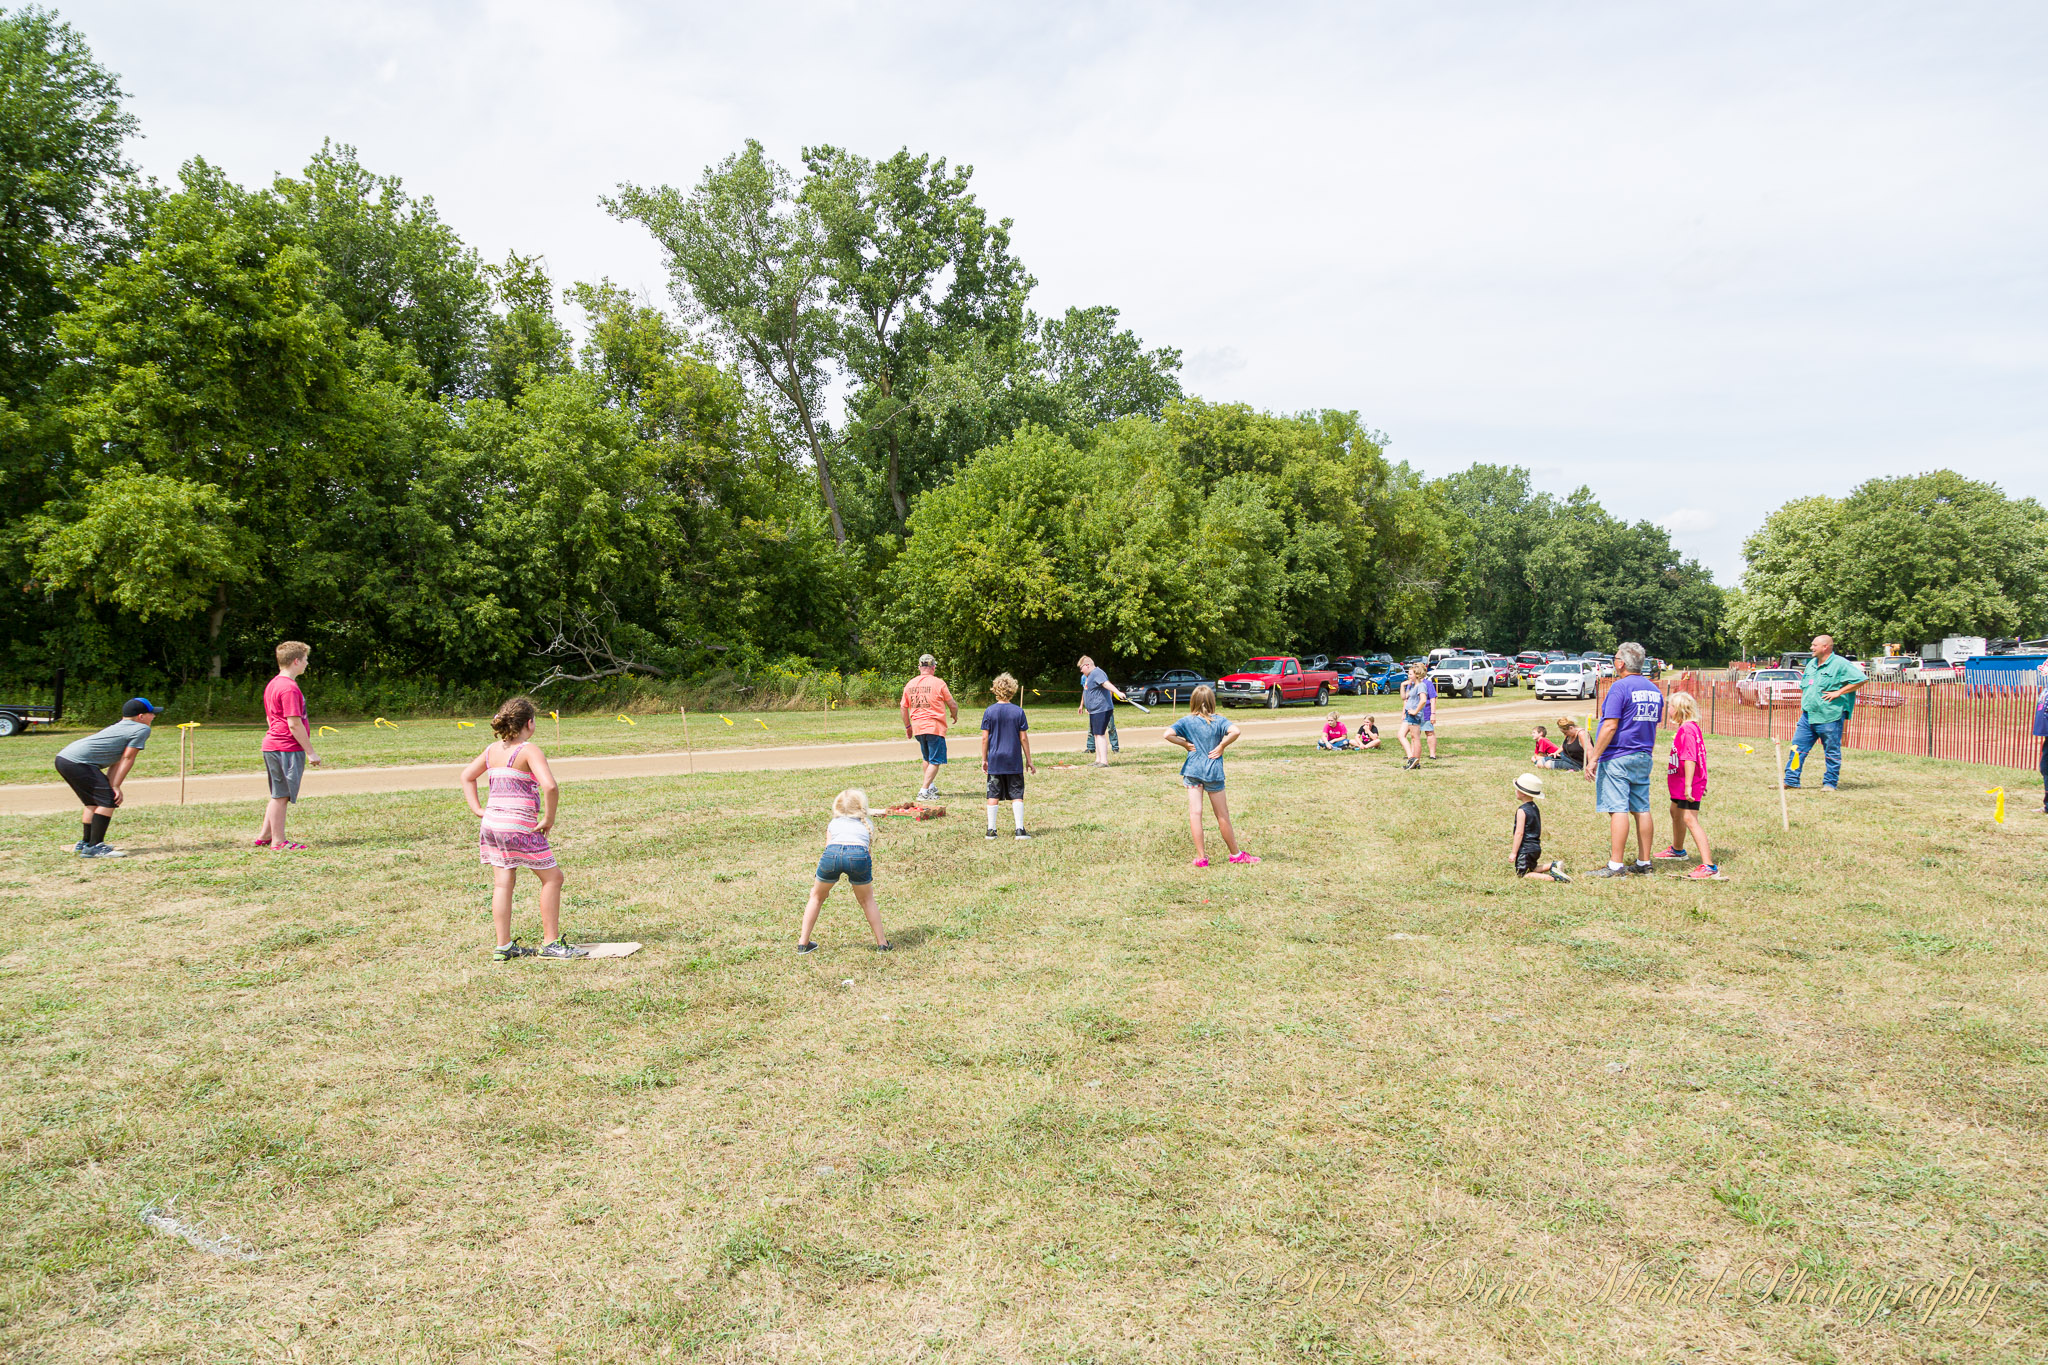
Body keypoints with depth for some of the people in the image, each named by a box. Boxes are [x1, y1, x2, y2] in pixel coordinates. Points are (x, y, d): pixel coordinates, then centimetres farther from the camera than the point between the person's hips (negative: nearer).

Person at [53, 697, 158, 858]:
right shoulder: (142, 729, -3)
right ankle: (94, 847, -14)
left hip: (63, 758, 10)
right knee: (108, 799, -10)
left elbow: (116, 761, 19)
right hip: (77, 762, -10)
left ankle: (85, 843, 34)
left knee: (95, 800, 23)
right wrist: (115, 786, -5)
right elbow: (127, 758, -6)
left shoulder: (120, 726, 25)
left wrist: (111, 786, 11)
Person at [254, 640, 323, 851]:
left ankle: (264, 836, 25)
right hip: (287, 748, -10)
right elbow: (294, 724, -19)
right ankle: (278, 842, 5)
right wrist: (310, 751, -15)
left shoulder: (272, 684, 15)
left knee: (279, 795, 19)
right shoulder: (289, 688, -17)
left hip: (272, 746, 10)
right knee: (281, 796, -2)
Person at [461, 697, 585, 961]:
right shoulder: (529, 750, -12)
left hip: (491, 823, 7)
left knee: (502, 883, 11)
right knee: (552, 877, 6)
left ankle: (503, 946, 14)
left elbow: (467, 776, 25)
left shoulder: (492, 749, 11)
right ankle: (550, 943, 8)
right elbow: (549, 786, -25)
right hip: (520, 826, -7)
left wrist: (477, 809, 19)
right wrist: (549, 819, -14)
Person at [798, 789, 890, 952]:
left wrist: (818, 887, 45)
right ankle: (882, 943, 25)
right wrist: (868, 881, 53)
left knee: (816, 897, 25)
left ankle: (803, 943, 26)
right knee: (867, 900, 24)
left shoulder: (833, 823, 35)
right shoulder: (867, 824, 36)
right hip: (859, 854, 0)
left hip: (833, 852, 0)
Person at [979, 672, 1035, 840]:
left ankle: (991, 830, 8)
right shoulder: (1018, 711, -3)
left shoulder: (989, 712, -3)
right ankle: (1020, 830, -1)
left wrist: (984, 760, 8)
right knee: (1017, 795, 4)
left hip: (994, 761, 1)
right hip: (1014, 761, -1)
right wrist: (1029, 760, 6)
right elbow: (1024, 738, -2)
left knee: (994, 796, 6)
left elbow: (985, 738, -2)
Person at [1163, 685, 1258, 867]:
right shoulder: (1218, 720, -3)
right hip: (1213, 771, 0)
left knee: (1195, 813, 1)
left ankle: (1201, 857, -1)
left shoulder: (1187, 721, 0)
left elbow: (1168, 734, -15)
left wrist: (1185, 744, -2)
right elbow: (1235, 731, -21)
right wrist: (1222, 745, -9)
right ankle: (1235, 854, 22)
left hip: (1193, 770, 0)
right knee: (1222, 814, 10)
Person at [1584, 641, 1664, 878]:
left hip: (1618, 758, -8)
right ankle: (1644, 863, 15)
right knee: (1642, 810, 10)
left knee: (1618, 810, -9)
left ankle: (1615, 866, -9)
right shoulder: (1654, 690, 13)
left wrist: (1594, 758, -15)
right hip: (1643, 758, 8)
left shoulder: (1620, 687, -12)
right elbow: (1654, 726, 19)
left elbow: (1610, 726, -18)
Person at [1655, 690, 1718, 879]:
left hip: (1689, 785, -11)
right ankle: (1677, 849, 53)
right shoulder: (1690, 727, 11)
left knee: (1690, 819, -18)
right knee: (1676, 812, 29)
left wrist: (1688, 785, -29)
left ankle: (1709, 866, -23)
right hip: (1679, 784, 11)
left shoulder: (1687, 730, -21)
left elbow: (1690, 759, -27)